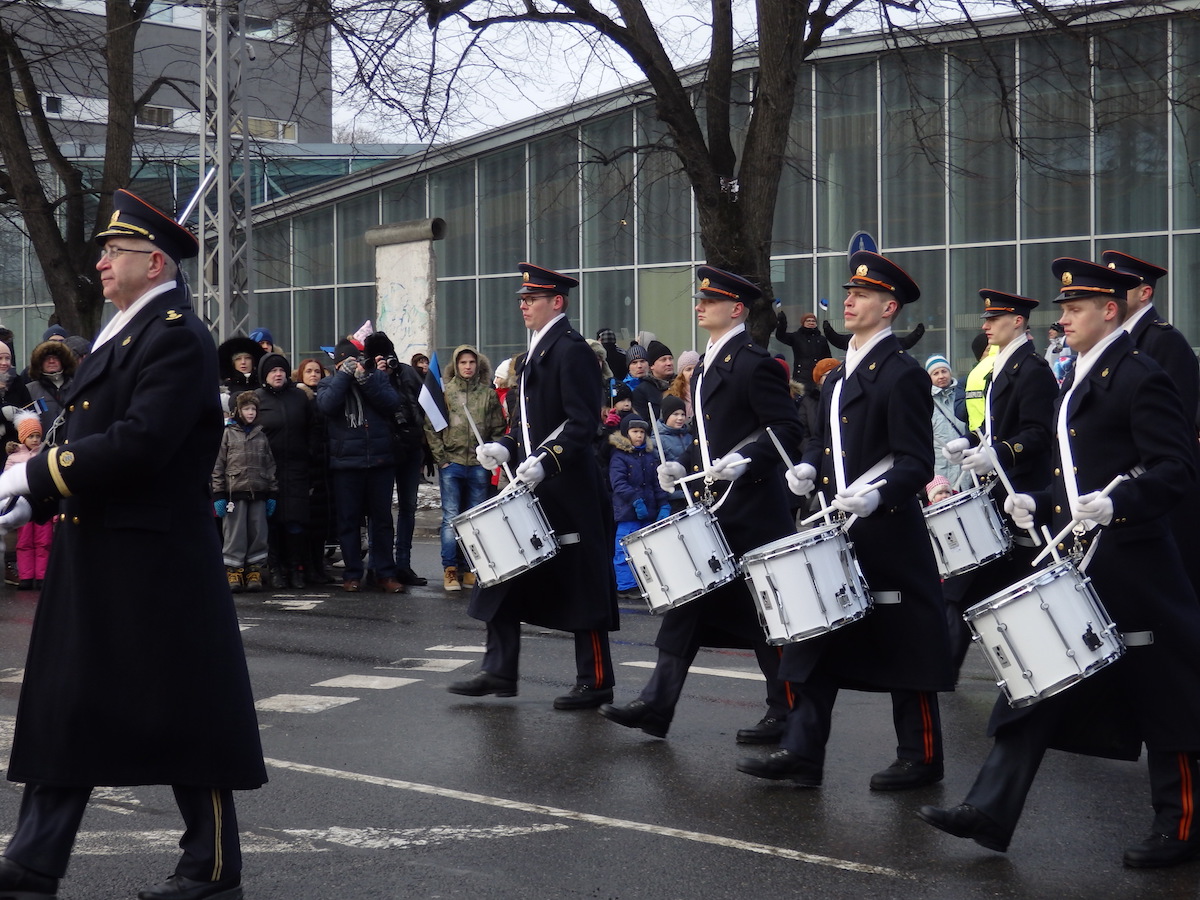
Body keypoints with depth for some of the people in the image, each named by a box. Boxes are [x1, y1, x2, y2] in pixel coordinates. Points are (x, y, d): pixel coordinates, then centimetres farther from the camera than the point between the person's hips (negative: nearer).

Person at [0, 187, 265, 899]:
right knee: (67, 705, 10)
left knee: (184, 711, 1)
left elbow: (138, 443, -25)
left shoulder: (178, 336, -14)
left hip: (156, 557, -10)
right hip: (93, 559, 10)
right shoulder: (123, 332, 16)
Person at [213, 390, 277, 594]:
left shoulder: (262, 434, 13)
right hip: (235, 491, -2)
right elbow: (218, 466, 3)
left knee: (258, 533, 2)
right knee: (235, 534, -2)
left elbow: (270, 465, 14)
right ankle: (233, 571, 5)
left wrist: (272, 494, 8)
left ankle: (254, 570, 10)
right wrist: (218, 495, -3)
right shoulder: (228, 433, 6)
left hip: (259, 493, 3)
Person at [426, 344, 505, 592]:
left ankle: (471, 570, 11)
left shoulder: (488, 394, 7)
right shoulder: (444, 392, 3)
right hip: (451, 463, -2)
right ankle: (450, 570, 2)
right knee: (451, 517, -2)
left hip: (479, 465, 2)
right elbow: (430, 427, 1)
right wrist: (440, 458, -5)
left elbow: (498, 430, 7)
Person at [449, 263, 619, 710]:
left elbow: (583, 422, -18)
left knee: (580, 585, -1)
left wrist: (545, 463, -27)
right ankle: (499, 673, 15)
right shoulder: (532, 354, 17)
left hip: (567, 489, -10)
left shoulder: (571, 349, -12)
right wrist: (504, 447, 6)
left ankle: (595, 682, 7)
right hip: (530, 487, 10)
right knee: (504, 574, 8)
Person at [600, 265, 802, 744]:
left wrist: (744, 461, -27)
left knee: (765, 613, 0)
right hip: (709, 507, 9)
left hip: (750, 507, -9)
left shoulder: (754, 363, -11)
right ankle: (656, 705, 7)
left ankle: (786, 713, 11)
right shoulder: (708, 365, 16)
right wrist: (683, 466, 10)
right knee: (685, 603, 6)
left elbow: (787, 429, -16)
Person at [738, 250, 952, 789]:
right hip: (835, 528, 9)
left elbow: (917, 464, -16)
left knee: (904, 647, 2)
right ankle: (802, 753, 10)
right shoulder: (840, 376, 15)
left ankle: (921, 759, 13)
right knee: (816, 641, 6)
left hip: (887, 534, -8)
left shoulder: (903, 375, -11)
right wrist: (809, 467, 3)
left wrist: (877, 496, -32)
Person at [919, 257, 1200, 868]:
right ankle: (990, 811, 4)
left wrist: (1117, 504, -29)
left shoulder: (1140, 377, -11)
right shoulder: (1077, 381, 15)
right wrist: (1039, 503, 9)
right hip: (1070, 561, 9)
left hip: (1130, 566, -9)